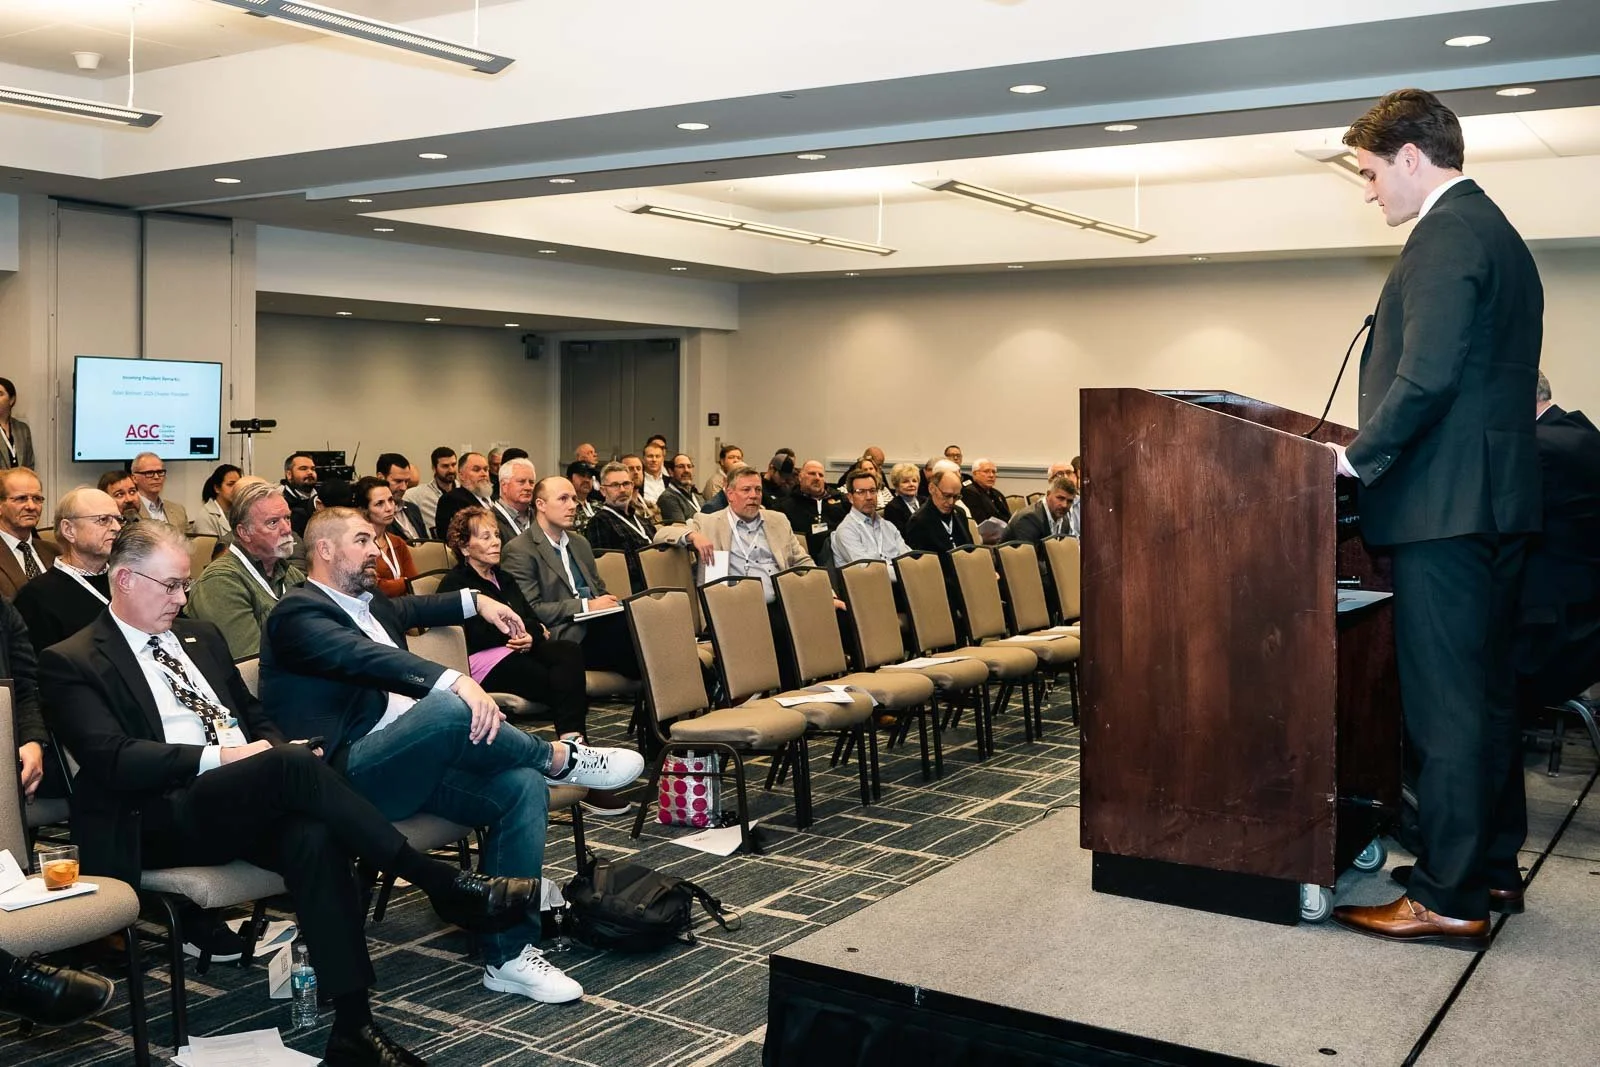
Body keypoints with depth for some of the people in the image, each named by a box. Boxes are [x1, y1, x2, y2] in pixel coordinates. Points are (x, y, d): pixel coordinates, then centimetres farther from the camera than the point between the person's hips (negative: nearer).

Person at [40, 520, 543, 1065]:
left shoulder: (201, 636, 23)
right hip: (161, 821, -5)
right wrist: (218, 757, -18)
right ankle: (442, 883, -27)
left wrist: (283, 749, 2)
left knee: (313, 835, -31)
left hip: (249, 803, 5)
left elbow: (255, 718, 26)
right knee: (291, 767, -33)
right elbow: (112, 760, -11)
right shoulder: (71, 662, 3)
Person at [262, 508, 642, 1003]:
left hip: (415, 768, 9)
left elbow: (409, 609, 48)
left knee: (524, 786, -15)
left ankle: (509, 953, -12)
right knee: (447, 709, -35)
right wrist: (455, 682, -39)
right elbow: (364, 657, -26)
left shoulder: (370, 603, 22)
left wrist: (476, 600, 36)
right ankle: (560, 758, -7)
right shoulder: (297, 613, -6)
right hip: (348, 773, -9)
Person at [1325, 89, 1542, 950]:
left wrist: (1356, 457, -13)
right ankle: (1492, 866, 27)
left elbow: (1427, 377, -23)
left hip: (1445, 505, -11)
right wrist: (1371, 451, 18)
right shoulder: (1496, 232, 19)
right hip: (1497, 499, 11)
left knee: (1445, 703, -5)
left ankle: (1449, 899, 2)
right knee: (1485, 691, 16)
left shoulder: (1446, 235, -13)